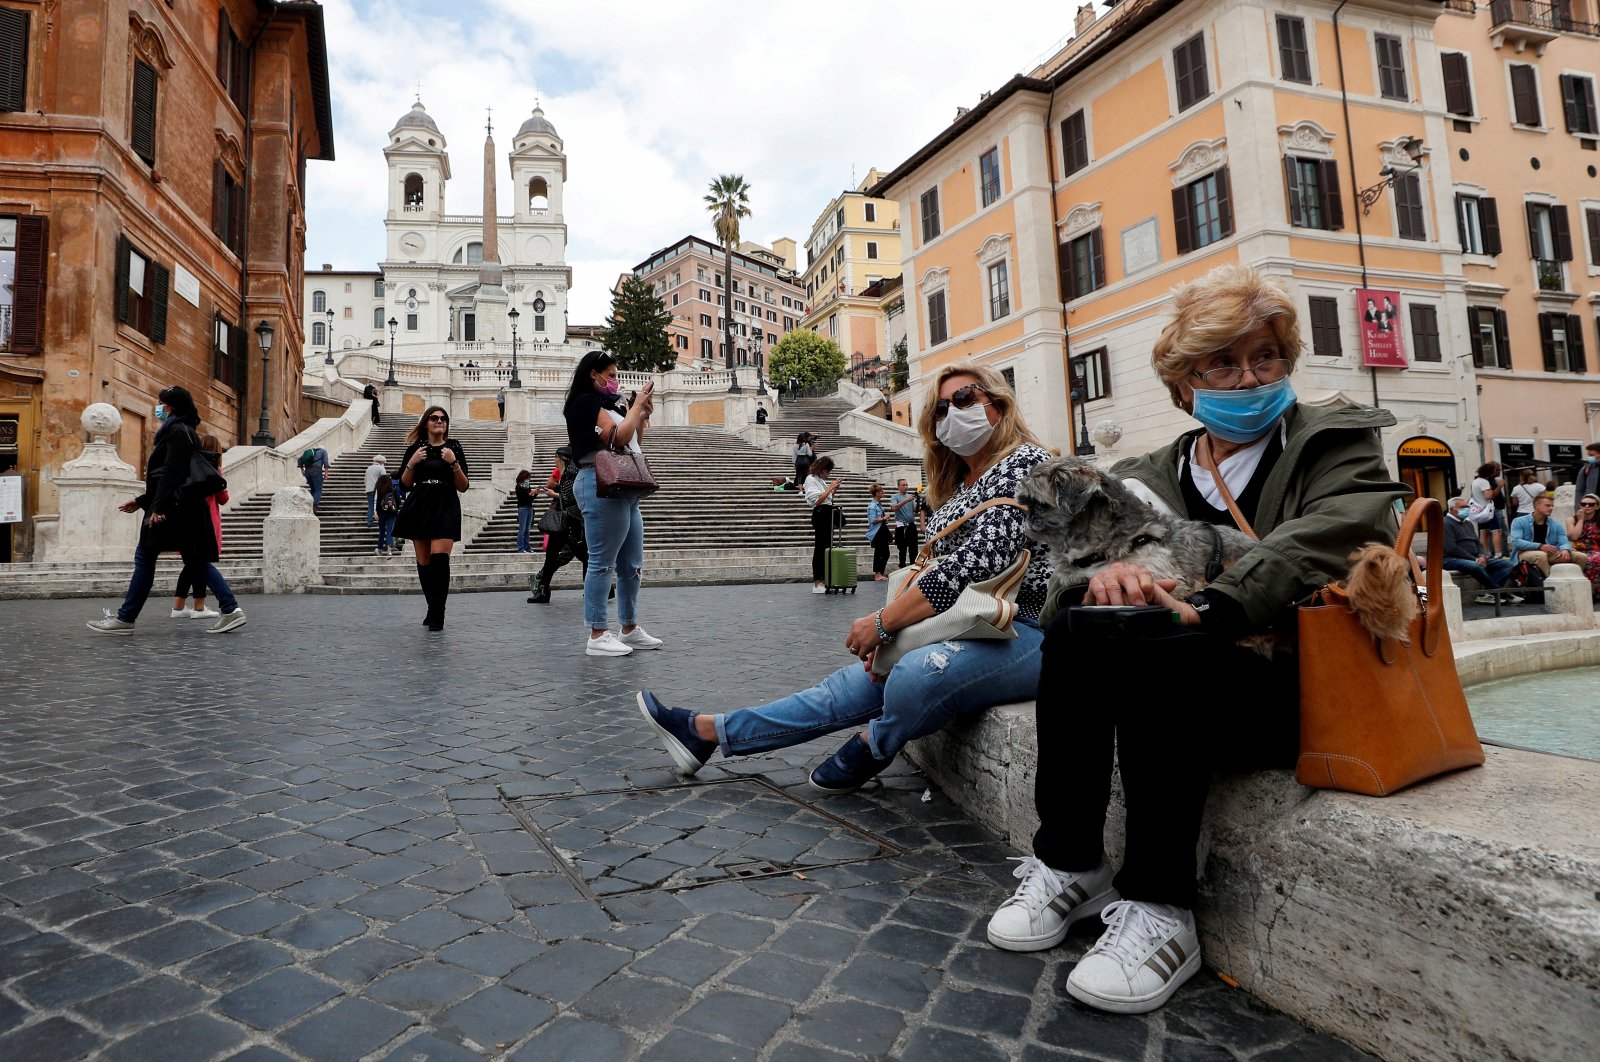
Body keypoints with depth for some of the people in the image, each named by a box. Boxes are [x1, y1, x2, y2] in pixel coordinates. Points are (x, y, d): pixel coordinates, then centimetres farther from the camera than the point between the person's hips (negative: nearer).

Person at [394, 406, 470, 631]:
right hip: (419, 506, 3)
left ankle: (438, 614, -16)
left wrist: (454, 463, -10)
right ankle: (432, 610, 21)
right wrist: (412, 463, -5)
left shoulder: (454, 448, 7)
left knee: (439, 557, -19)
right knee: (423, 562, 5)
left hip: (446, 507, -2)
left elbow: (463, 487, 4)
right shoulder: (415, 448, 11)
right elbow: (404, 484, 11)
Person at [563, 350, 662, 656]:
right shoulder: (586, 402, -5)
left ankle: (630, 629, 19)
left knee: (631, 564, 11)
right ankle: (597, 636, -5)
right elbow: (618, 438, -16)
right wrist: (638, 405, -6)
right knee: (602, 563, -9)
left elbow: (631, 443, 26)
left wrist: (643, 416, 14)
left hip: (622, 489, 10)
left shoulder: (602, 404, 23)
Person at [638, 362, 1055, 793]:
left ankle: (873, 744, -2)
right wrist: (890, 629, -4)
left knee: (917, 675, -35)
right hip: (974, 628, 8)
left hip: (1030, 633, -8)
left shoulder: (1025, 463, -9)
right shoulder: (958, 486, 19)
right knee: (856, 685, 3)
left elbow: (980, 560, -20)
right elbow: (943, 570, 15)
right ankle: (706, 730, 9)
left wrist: (883, 620, -17)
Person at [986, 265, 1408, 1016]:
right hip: (1183, 681, 4)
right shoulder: (1152, 474, 14)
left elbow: (1321, 542, -17)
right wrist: (1105, 570, -24)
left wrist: (1206, 609, -32)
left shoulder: (1338, 443, 4)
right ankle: (1069, 865, -12)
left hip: (1303, 688, -4)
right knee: (1076, 626, -24)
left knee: (1158, 651, -32)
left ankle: (1160, 912, -20)